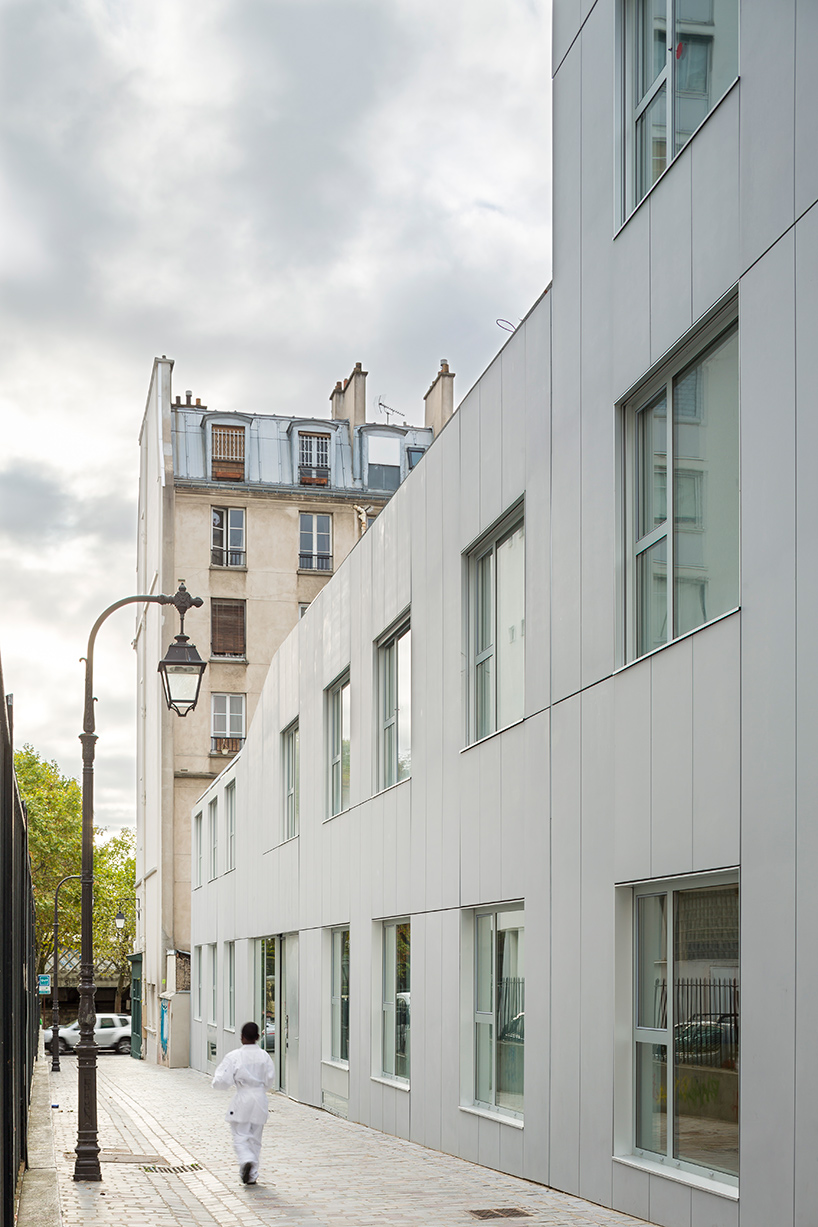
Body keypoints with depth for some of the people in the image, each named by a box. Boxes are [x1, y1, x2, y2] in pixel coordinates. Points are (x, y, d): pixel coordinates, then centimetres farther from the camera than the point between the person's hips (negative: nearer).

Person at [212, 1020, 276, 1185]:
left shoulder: (233, 1057, -11)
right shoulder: (264, 1056, -2)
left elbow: (222, 1082, -11)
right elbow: (270, 1080, 2)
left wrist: (216, 1077, 11)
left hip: (242, 1099, -3)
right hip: (260, 1098, 3)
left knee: (240, 1137, 4)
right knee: (255, 1138, 13)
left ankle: (246, 1160, -24)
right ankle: (252, 1175, 15)